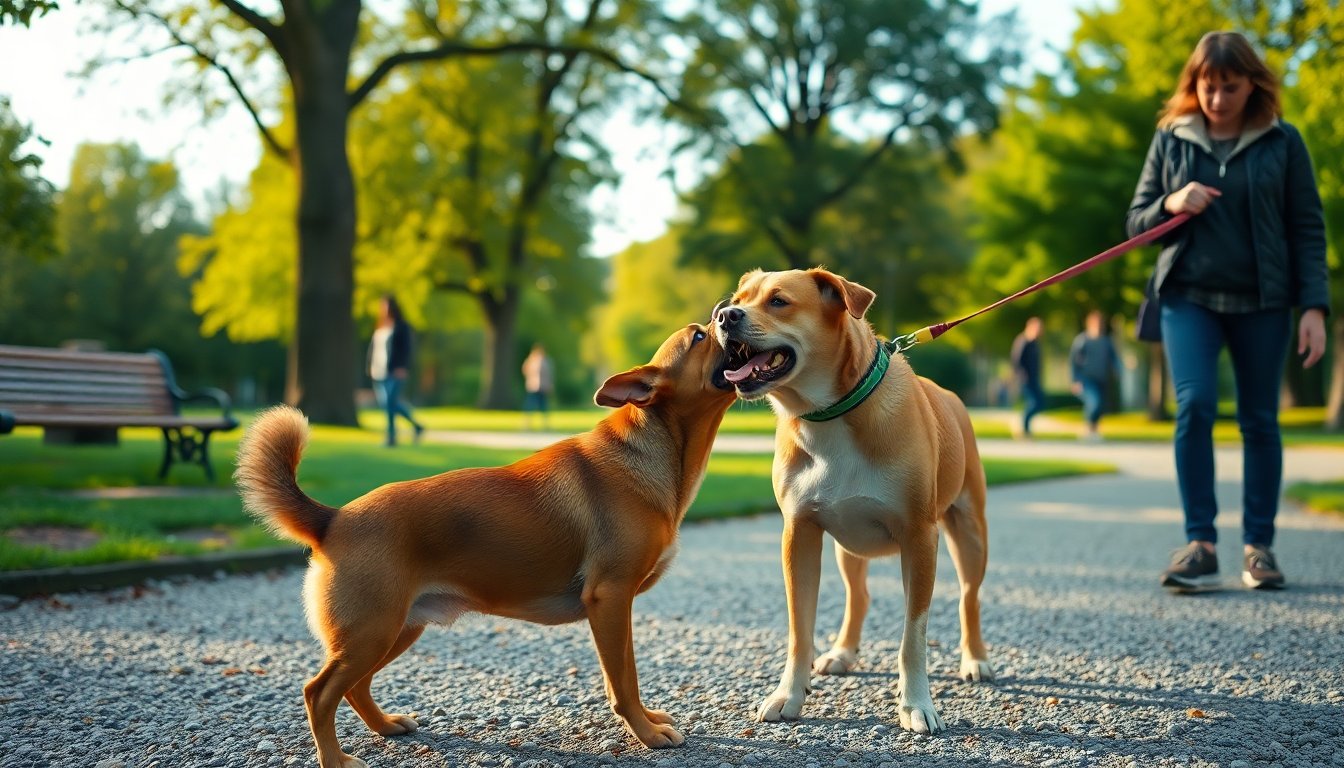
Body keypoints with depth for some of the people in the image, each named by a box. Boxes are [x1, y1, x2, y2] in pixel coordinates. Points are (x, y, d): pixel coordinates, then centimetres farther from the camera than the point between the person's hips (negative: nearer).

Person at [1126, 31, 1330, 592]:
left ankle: (1258, 545, 14)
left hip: (1262, 300, 0)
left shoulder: (1282, 142, 2)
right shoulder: (1171, 139, 6)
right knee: (1194, 405, -16)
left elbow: (1307, 227, 3)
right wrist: (1170, 205, -12)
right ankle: (1200, 543, -11)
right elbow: (1136, 222, 10)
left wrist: (1314, 306, -6)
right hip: (1189, 296, 0)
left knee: (1259, 419, 4)